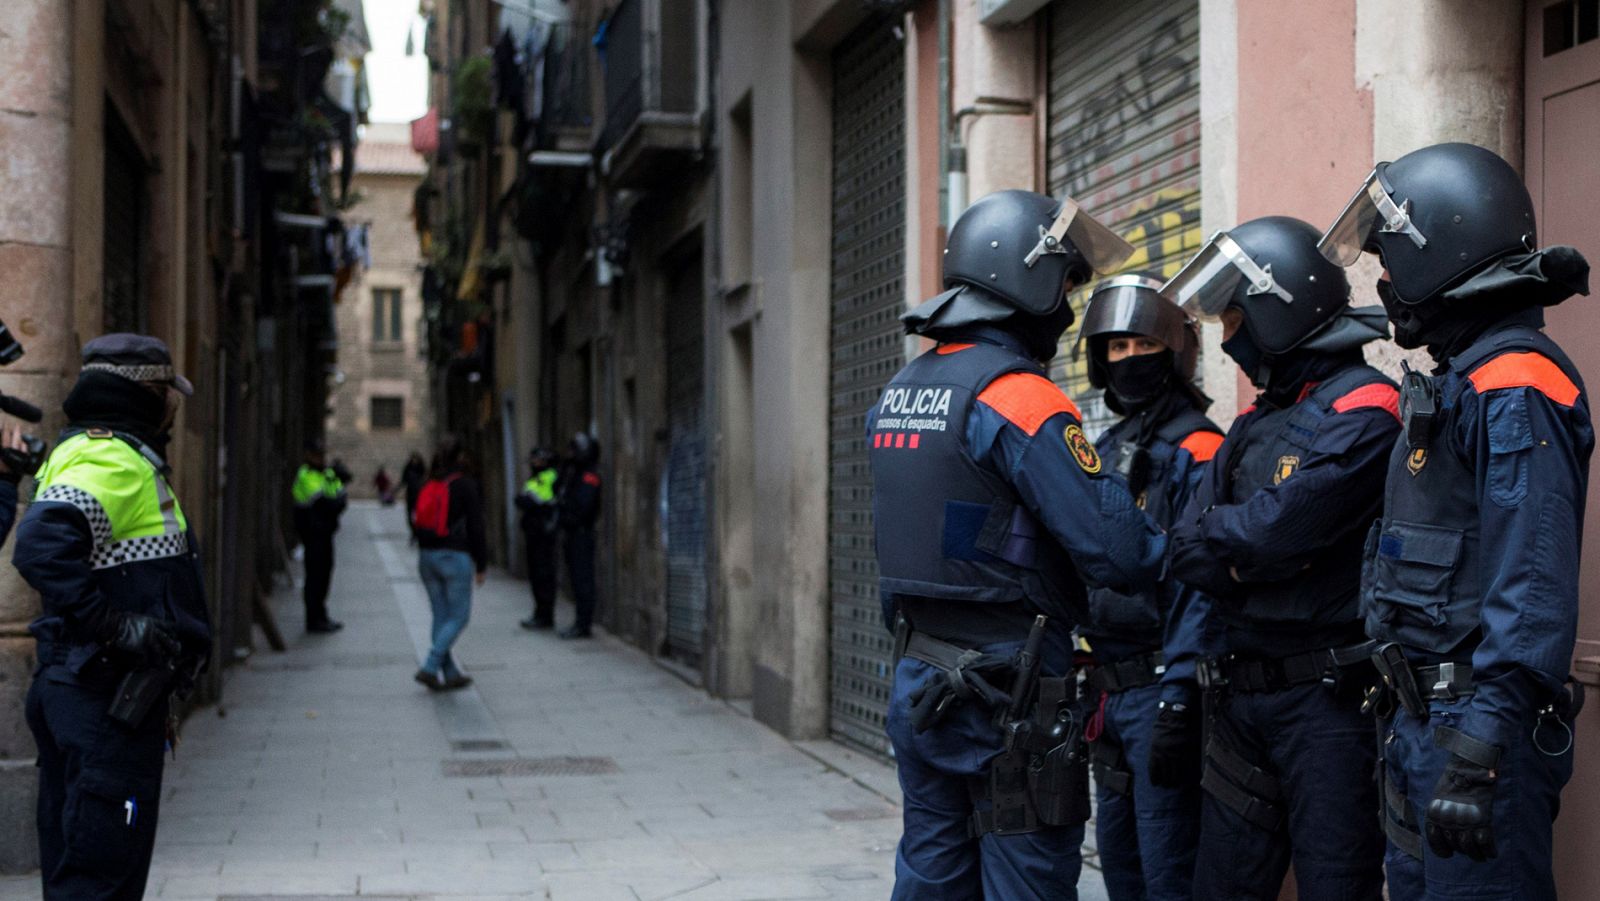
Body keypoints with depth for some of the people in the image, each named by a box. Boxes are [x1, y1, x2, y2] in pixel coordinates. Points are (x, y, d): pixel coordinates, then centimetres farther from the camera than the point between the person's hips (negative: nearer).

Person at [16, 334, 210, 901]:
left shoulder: (85, 452, 18)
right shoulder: (115, 460, -15)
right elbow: (41, 545, -31)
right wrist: (116, 626, -28)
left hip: (73, 691, 10)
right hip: (111, 703, -10)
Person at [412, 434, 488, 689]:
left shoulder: (428, 486, 10)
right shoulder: (465, 485, -9)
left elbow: (420, 522, 14)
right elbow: (475, 527, -9)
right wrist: (481, 564, -3)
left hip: (427, 556, 6)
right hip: (455, 556, -6)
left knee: (441, 617, 12)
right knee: (459, 617, 1)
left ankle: (450, 674, 15)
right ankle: (430, 667, -11)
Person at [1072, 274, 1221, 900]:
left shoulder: (1196, 453, -12)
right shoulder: (1106, 450, 15)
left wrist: (1178, 702, -21)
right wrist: (1092, 690, 17)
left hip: (1161, 689, -9)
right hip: (1109, 688, 9)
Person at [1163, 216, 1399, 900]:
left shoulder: (1362, 411, -11)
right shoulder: (1254, 424, 15)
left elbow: (1276, 527, -21)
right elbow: (1187, 553, 6)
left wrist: (1218, 534, -2)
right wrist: (1254, 554, -12)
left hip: (1329, 697, -8)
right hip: (1239, 691, 8)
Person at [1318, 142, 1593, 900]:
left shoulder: (1513, 388, -16)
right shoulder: (1459, 380, 15)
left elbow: (1533, 588, -25)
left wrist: (1479, 752, -28)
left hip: (1474, 718, -10)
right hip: (1422, 715, 10)